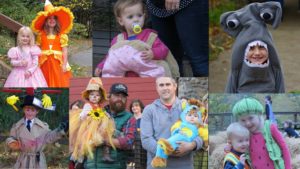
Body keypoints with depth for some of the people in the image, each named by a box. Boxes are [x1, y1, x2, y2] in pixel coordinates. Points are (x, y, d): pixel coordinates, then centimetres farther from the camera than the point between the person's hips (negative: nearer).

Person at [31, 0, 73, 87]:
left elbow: (65, 51, -2)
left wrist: (64, 65, -8)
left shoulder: (61, 35, 0)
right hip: (44, 64, 2)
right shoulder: (41, 35, 6)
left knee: (58, 84, -3)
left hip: (57, 63, -2)